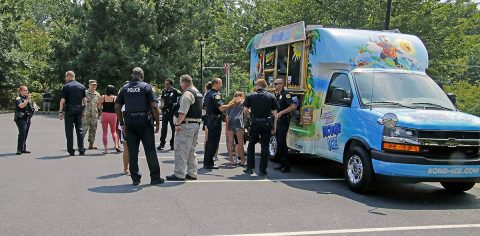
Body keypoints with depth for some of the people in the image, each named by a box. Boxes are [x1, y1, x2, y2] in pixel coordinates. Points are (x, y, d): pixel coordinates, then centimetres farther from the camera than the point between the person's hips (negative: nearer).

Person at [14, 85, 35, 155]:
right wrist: (28, 99, -29)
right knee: (22, 133, -17)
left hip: (28, 118, 8)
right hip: (21, 118, -8)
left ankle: (23, 149, 14)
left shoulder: (27, 98, 19)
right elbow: (21, 106, -23)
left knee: (25, 134, 8)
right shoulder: (18, 98, -4)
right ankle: (19, 149, -15)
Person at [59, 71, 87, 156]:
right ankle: (81, 150, 5)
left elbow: (62, 100, -8)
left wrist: (60, 111, -4)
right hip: (79, 109, 4)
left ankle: (71, 150, 3)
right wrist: (83, 111, 13)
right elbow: (84, 100, 8)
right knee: (79, 130, 8)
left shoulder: (66, 86, -5)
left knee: (69, 130, 2)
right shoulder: (81, 86, 8)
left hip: (69, 110, -4)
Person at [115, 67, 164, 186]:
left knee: (132, 151, 7)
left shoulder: (125, 88, 8)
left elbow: (117, 107, 7)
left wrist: (122, 123, 12)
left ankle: (135, 178, 10)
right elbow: (154, 106, -11)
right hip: (144, 121, -3)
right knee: (150, 150, 2)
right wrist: (157, 122, -4)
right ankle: (155, 177, 6)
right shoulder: (146, 86, -2)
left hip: (129, 121, 3)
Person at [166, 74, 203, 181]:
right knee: (191, 150, 15)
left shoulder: (187, 94, -15)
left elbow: (183, 112, -22)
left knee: (181, 150, -4)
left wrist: (177, 124, -16)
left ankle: (179, 174, -1)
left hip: (186, 125, -10)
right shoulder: (199, 94, 15)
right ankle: (192, 173, 19)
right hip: (196, 124, 10)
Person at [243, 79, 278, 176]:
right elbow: (275, 113, 0)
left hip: (255, 124, 0)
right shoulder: (271, 96, 3)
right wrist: (274, 126, 4)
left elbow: (245, 110, -1)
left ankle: (250, 168, 13)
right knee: (265, 147, 6)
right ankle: (262, 170, 5)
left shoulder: (251, 96, 2)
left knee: (251, 145, 16)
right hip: (266, 124, 0)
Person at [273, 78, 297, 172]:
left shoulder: (285, 94, -13)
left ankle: (286, 165, -4)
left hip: (284, 120, -9)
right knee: (279, 141, 11)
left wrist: (281, 112, -23)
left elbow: (293, 106, -23)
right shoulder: (276, 94, 14)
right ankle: (282, 164, 20)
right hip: (278, 120, 9)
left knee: (282, 141, -9)